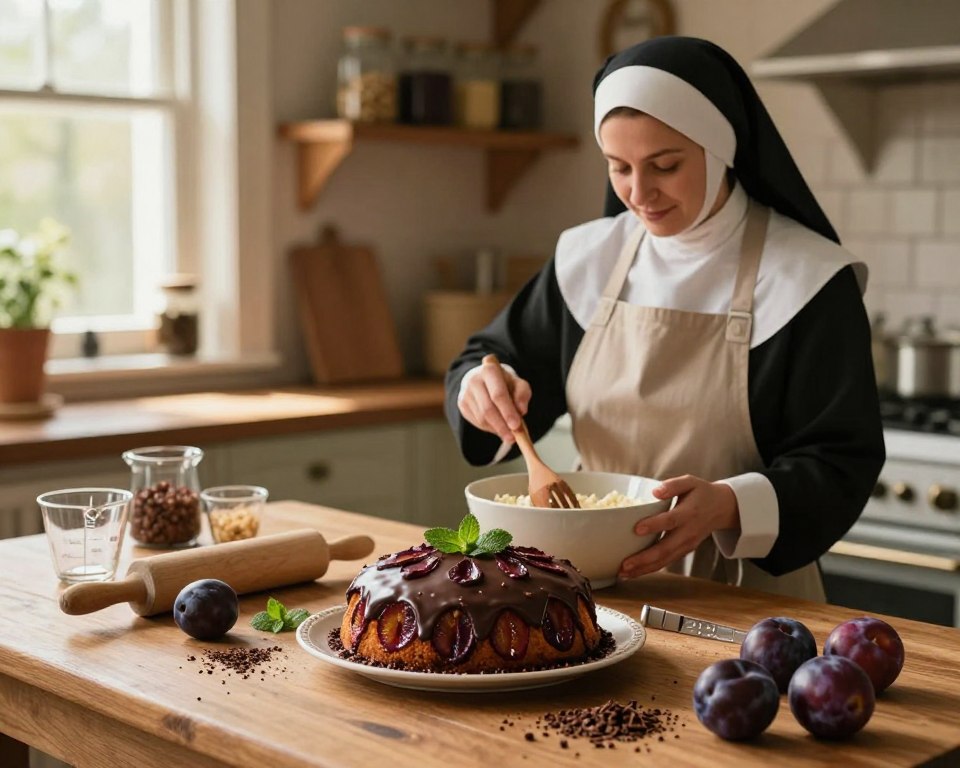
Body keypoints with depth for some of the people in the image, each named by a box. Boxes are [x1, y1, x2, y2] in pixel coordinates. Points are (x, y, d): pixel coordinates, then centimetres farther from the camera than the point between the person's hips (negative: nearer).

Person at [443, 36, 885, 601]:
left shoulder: (806, 278, -8)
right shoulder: (588, 258, 5)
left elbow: (843, 463, -9)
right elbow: (495, 359, 15)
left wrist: (731, 507, -27)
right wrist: (485, 386, -9)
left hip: (744, 592, -3)